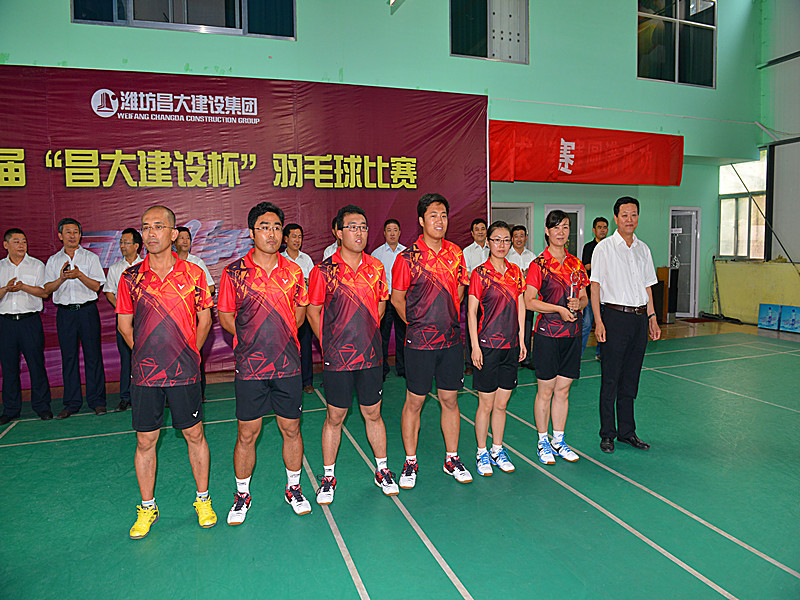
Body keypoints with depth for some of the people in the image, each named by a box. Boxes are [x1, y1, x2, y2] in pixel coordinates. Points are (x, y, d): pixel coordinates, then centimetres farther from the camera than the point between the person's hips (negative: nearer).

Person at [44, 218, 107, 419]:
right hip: (65, 313, 2)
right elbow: (47, 289, 4)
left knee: (93, 355, -2)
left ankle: (97, 401, 5)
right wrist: (62, 278, -14)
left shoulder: (91, 257, 7)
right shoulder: (53, 261, 13)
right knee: (68, 357, 4)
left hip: (87, 310, -2)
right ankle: (71, 403, 11)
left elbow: (96, 286, -1)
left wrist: (79, 275, -17)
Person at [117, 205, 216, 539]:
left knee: (194, 435, 8)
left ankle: (203, 500, 27)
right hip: (144, 374, 1)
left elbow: (204, 319, 7)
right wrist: (146, 354, 5)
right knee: (145, 440, 9)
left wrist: (189, 354, 4)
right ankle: (147, 508, 28)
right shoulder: (130, 278, 1)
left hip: (185, 372, -1)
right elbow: (124, 324, 10)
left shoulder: (193, 274, -1)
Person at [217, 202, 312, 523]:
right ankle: (242, 496, 28)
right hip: (250, 367, -1)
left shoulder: (294, 271, 3)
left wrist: (282, 338, 4)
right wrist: (251, 339, -2)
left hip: (288, 365, 2)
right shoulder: (234, 273, -3)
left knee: (291, 430, 11)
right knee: (247, 434, 8)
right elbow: (225, 316, 5)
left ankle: (293, 488, 31)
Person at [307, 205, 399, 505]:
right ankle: (328, 476, 26)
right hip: (337, 358, -3)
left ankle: (382, 471, 30)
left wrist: (366, 335, 10)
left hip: (371, 356, 3)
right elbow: (313, 311, 1)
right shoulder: (323, 271, -8)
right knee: (335, 417, 8)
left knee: (373, 414, 14)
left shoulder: (376, 267, 3)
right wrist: (331, 343, 1)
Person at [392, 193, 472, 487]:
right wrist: (417, 324, 5)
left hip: (451, 339, 4)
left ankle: (452, 460, 27)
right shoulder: (408, 258, -9)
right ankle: (410, 463, 21)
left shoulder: (456, 253, 5)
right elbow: (397, 299, -1)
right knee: (414, 402, 6)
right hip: (420, 341, -4)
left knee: (450, 399, 12)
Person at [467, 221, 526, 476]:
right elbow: (471, 311, -7)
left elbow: (520, 306, 14)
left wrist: (521, 339, 10)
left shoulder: (516, 272, 9)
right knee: (486, 404, 2)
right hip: (488, 344, -5)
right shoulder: (480, 273, -7)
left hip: (511, 345, 5)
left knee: (502, 403, 12)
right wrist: (475, 345, -11)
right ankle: (482, 453, 17)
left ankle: (498, 450, 26)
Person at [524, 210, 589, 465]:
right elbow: (529, 301, -11)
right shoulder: (539, 264, -5)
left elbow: (584, 298, 16)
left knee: (563, 389, 11)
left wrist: (578, 304, -6)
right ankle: (543, 443, 17)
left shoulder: (576, 264, 11)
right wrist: (559, 308, -18)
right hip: (547, 333, -5)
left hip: (572, 332, 5)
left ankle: (558, 441, 23)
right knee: (545, 391, 2)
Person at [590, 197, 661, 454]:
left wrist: (652, 317, 11)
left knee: (631, 378, 11)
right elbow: (595, 286, -6)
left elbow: (647, 286, 18)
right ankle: (607, 434, 10)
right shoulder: (604, 248, -3)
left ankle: (627, 431, 21)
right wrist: (598, 321, -14)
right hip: (615, 315, -5)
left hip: (640, 317, 5)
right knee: (610, 379, 0)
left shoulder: (643, 249, 13)